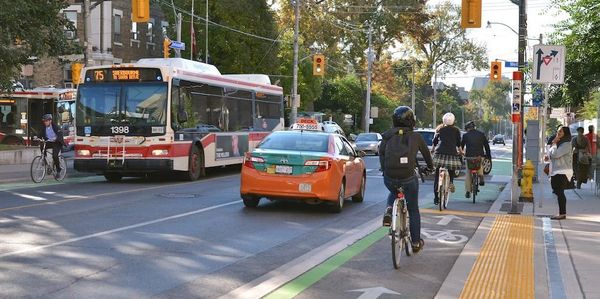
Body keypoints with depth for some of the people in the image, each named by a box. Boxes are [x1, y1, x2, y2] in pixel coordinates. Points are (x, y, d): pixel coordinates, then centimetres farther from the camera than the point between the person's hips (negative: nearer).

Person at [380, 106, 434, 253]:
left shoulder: (388, 135, 8)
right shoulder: (416, 137, 6)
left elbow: (381, 153, 4)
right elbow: (426, 153, 21)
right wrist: (430, 167, 40)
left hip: (389, 178, 1)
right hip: (408, 178, -1)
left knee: (393, 193, 37)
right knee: (413, 210, 19)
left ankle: (388, 211, 7)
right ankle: (416, 242, 25)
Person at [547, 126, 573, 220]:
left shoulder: (566, 144, -14)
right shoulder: (559, 143, 16)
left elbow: (555, 154, -22)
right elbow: (550, 154, 24)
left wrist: (554, 144, -11)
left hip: (562, 172, -10)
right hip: (556, 171, 10)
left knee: (559, 192, -9)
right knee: (558, 192, 12)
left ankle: (562, 213, -5)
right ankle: (562, 213, 19)